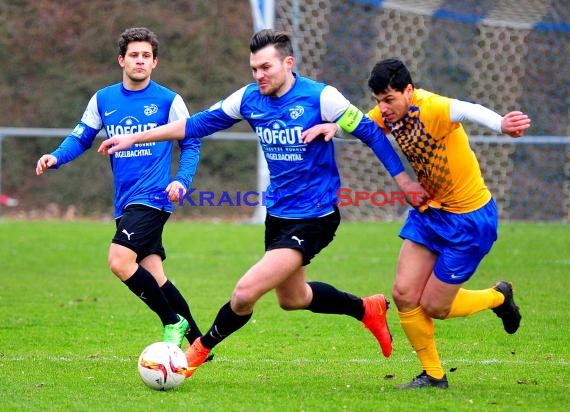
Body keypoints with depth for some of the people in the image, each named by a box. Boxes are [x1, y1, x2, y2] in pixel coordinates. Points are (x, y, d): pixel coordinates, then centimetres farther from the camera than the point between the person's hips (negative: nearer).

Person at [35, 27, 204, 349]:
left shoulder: (168, 100, -2)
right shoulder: (103, 100, 9)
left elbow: (191, 144, 3)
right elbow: (81, 138, 14)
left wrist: (182, 180, -13)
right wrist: (56, 157, -6)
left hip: (152, 198, -5)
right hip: (125, 203, 5)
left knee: (120, 260, -21)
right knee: (152, 275, 2)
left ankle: (173, 323, -5)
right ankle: (197, 341, 13)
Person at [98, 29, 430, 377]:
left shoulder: (320, 97, -18)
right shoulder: (249, 99, -2)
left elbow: (370, 132, -10)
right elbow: (196, 125, 6)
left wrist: (404, 180, -12)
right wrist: (134, 138, 4)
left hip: (314, 218, -7)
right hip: (278, 214, 7)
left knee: (246, 292, -18)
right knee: (292, 298, 22)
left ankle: (201, 349, 6)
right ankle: (367, 309, 43)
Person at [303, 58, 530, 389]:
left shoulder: (431, 108, -30)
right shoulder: (391, 113, -6)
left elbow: (467, 110, -50)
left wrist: (501, 124, -74)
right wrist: (331, 126, -21)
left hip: (469, 218, -7)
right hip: (429, 212, 7)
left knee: (433, 306, 1)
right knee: (404, 295, -1)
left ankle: (498, 297, 30)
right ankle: (433, 375, 16)